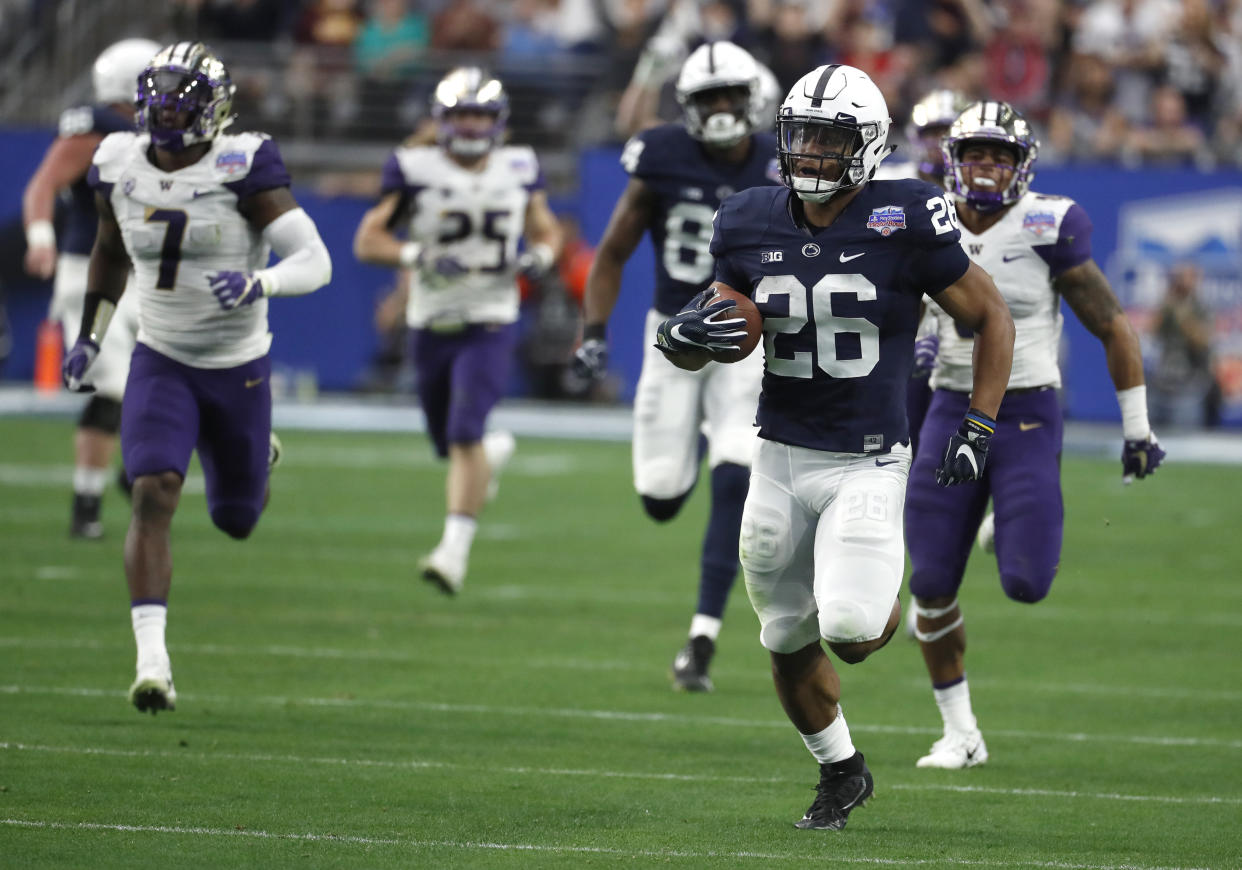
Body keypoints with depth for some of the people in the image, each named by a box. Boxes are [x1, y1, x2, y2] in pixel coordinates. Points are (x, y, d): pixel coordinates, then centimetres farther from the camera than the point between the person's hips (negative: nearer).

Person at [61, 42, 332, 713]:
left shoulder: (242, 169, -17)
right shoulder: (123, 167, -3)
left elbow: (315, 261, -22)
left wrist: (257, 284, -40)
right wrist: (89, 337, 15)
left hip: (239, 369, -2)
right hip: (161, 363, 2)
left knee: (235, 521, 14)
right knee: (153, 495, -21)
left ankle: (259, 457, 52)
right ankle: (151, 659, -22)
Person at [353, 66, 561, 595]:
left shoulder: (518, 170, 2)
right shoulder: (415, 171, -6)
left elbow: (545, 230, 17)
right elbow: (368, 240, -6)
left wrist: (541, 255, -7)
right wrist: (418, 257, -23)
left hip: (490, 325, -1)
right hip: (431, 327, 1)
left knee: (465, 433, -19)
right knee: (449, 445, 14)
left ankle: (455, 550, -18)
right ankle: (496, 453, 51)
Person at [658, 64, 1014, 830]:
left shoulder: (904, 223, -13)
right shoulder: (753, 225, -1)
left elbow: (992, 318, -2)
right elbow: (720, 317, 11)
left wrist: (978, 430, -7)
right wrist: (688, 335, -14)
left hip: (868, 465, -4)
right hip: (781, 459, 4)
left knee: (849, 635, -19)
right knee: (790, 648, 11)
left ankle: (883, 596, 18)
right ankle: (842, 772, 36)